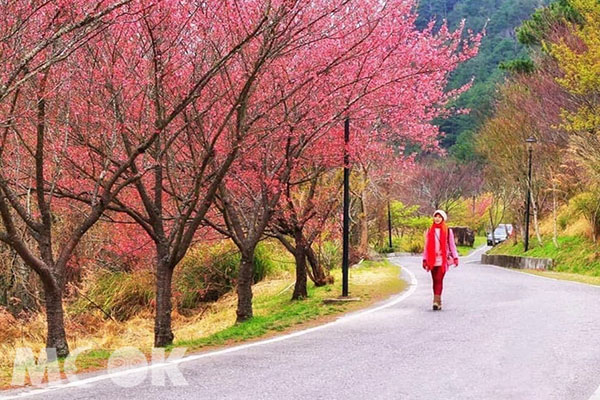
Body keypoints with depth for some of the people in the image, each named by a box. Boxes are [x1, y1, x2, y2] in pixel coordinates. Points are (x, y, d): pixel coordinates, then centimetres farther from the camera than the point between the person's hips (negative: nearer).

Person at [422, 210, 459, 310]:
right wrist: (424, 259, 8)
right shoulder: (430, 231, 11)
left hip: (443, 260, -3)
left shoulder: (448, 231, 4)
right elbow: (427, 246, 13)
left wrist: (455, 257, -3)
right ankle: (438, 302, 13)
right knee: (435, 281, 6)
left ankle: (436, 301, -20)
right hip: (432, 260, 3)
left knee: (439, 280, -14)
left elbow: (452, 245, 5)